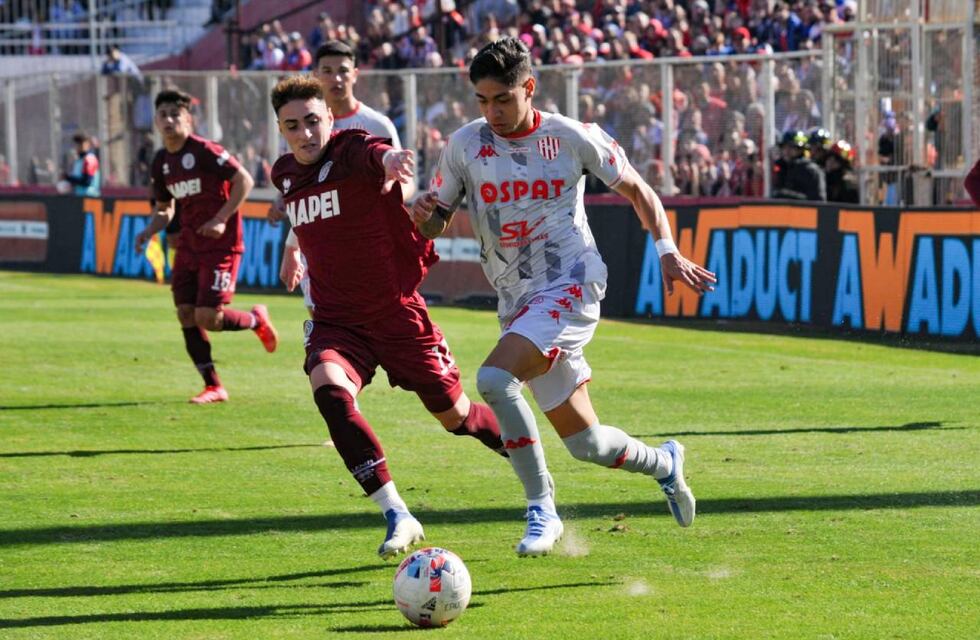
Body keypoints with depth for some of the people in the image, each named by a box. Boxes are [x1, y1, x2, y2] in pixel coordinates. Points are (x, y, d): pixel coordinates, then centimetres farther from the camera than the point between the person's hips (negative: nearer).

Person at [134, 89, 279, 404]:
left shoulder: (204, 151, -14)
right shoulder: (161, 162, 9)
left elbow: (244, 180, -15)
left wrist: (222, 219, -21)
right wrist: (150, 230, -2)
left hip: (220, 245, -7)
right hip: (188, 245, 7)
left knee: (207, 317, -13)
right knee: (186, 315, 0)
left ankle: (256, 320, 19)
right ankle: (213, 387, 8)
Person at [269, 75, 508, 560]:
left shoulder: (352, 151, -16)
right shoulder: (285, 173, 5)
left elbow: (374, 153, -43)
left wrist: (389, 158, -66)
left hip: (397, 314, -4)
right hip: (335, 320, 4)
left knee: (454, 415, 6)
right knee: (328, 388, -27)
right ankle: (396, 516, -26)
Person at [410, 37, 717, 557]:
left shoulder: (571, 138, -4)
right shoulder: (465, 145, 3)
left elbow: (636, 190, 9)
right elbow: (433, 222, 10)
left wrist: (668, 251, -1)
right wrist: (421, 214, -14)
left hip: (571, 287, -5)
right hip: (517, 303, 5)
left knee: (494, 378, -29)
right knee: (585, 444, 7)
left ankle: (541, 510, -19)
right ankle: (664, 463, 39)